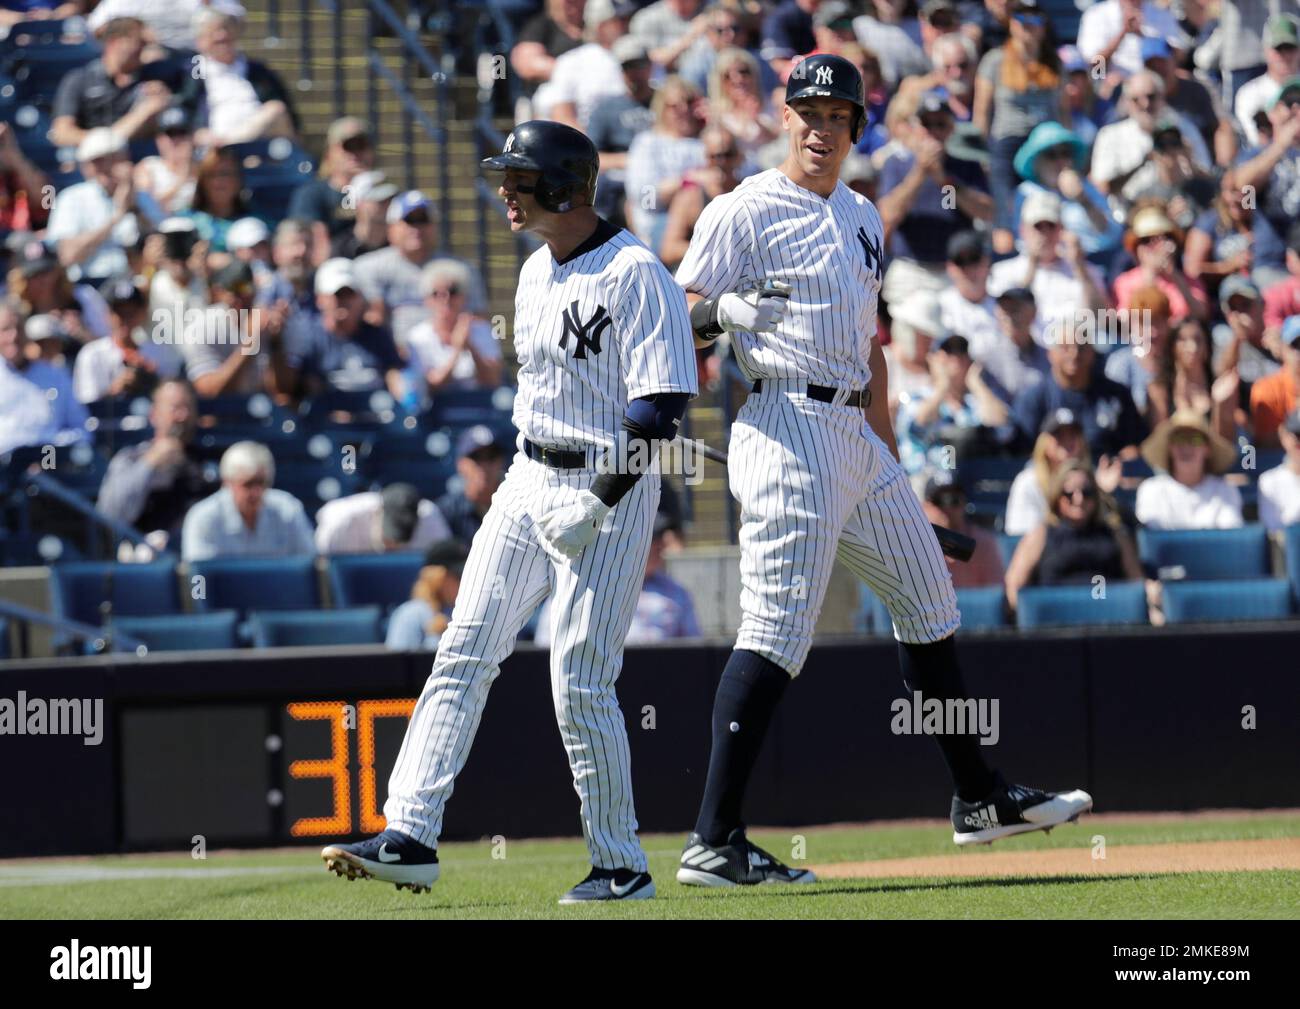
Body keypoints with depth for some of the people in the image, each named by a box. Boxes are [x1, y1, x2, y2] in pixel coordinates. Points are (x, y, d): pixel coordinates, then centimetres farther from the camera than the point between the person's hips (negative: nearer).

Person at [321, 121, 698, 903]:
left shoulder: (635, 275, -14)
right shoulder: (537, 273, 13)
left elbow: (663, 404, -19)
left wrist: (600, 500, -22)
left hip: (610, 489, -8)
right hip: (528, 484, 8)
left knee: (581, 685, -8)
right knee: (464, 655, -1)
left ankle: (622, 866, 3)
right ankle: (411, 836, -3)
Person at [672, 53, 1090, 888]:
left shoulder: (862, 218, 18)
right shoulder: (745, 212, -5)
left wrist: (887, 454, 21)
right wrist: (726, 311, -30)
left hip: (857, 436, 9)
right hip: (790, 432, -8)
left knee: (929, 601, 15)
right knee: (777, 630, -15)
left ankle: (980, 799, 29)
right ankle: (714, 842, -17)